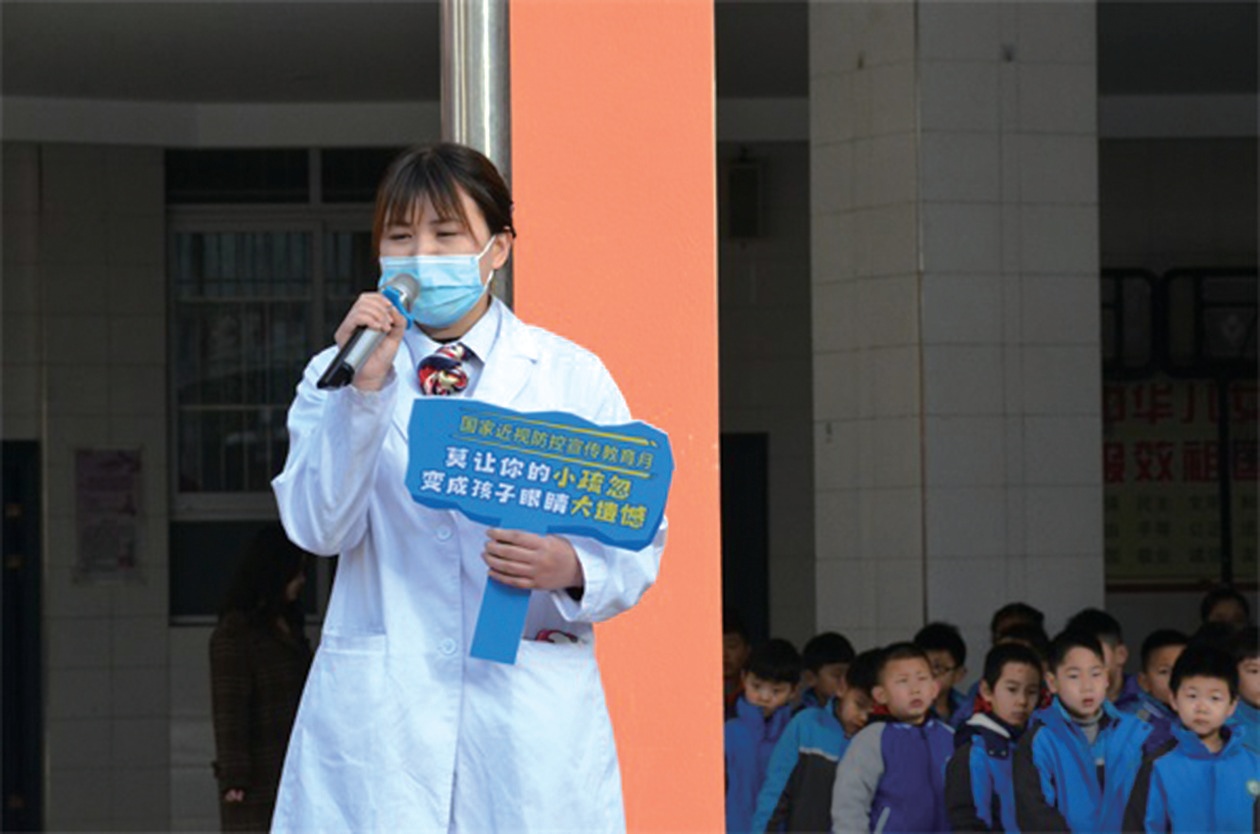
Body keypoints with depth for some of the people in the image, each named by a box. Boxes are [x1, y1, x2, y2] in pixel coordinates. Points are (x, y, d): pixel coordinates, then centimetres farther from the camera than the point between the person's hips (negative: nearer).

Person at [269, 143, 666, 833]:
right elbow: (317, 528, -3)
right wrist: (365, 386, -11)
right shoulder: (337, 375, 11)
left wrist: (572, 569, -15)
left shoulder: (571, 376, 8)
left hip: (531, 711, 0)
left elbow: (639, 543, 6)